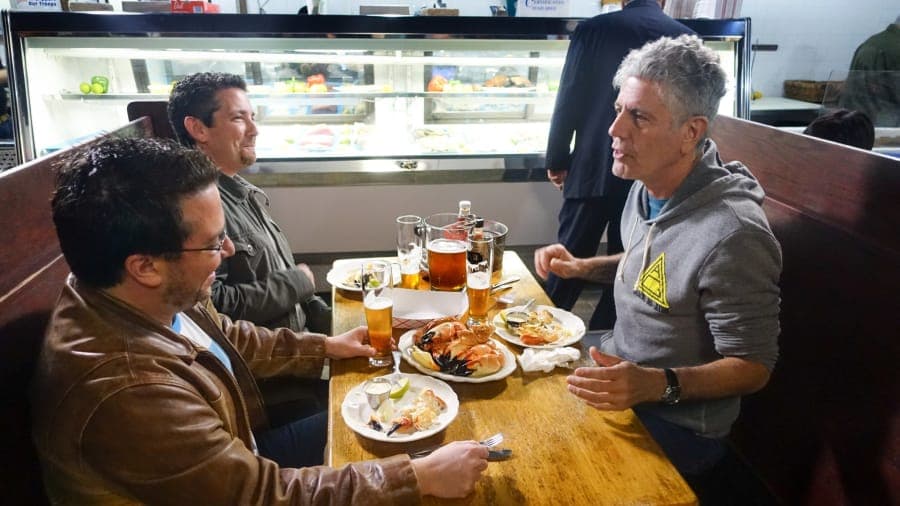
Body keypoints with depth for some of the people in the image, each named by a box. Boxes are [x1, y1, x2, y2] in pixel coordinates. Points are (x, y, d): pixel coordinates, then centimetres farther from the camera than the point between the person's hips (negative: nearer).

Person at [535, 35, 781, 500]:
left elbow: (753, 367, -20)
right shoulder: (648, 186, -1)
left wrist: (658, 385, -35)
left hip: (672, 425, -8)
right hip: (617, 381, 8)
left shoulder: (731, 234, -28)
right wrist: (582, 267, 4)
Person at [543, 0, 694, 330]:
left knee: (570, 258, 10)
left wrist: (556, 160, 6)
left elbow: (568, 102, -4)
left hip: (593, 170, -1)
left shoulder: (593, 30, -5)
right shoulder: (685, 39, 0)